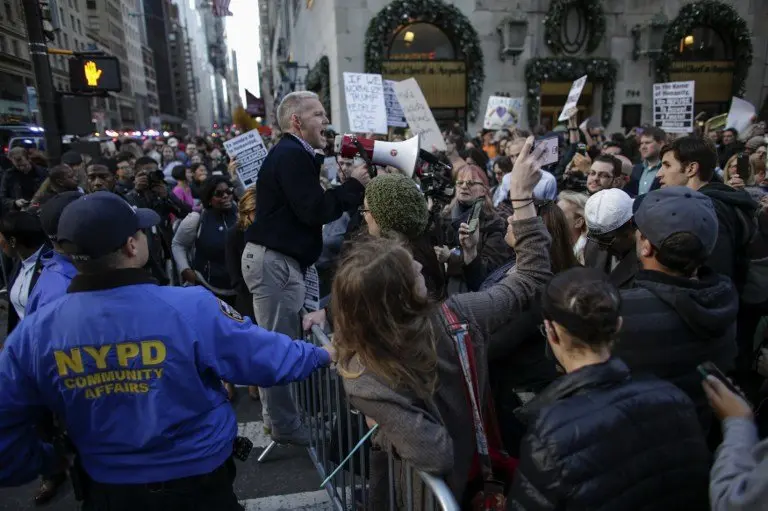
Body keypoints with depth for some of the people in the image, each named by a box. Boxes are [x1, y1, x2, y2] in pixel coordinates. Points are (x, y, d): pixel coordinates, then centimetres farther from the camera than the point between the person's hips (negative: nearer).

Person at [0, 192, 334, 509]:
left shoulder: (34, 333, -14)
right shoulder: (190, 309, -24)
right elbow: (267, 356, -14)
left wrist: (43, 461, 13)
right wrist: (320, 353, 4)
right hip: (198, 483, -2)